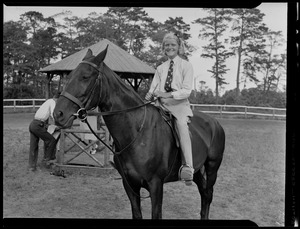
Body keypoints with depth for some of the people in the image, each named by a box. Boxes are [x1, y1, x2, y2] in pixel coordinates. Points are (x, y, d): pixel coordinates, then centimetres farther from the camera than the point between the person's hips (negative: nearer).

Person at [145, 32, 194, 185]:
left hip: (179, 104, -5)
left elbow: (187, 90, -4)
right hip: (161, 104, 5)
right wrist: (150, 95, -9)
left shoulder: (186, 66, 6)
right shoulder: (160, 68, 20)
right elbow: (153, 88, 14)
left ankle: (187, 167, -40)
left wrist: (169, 94, -19)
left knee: (181, 123, -32)